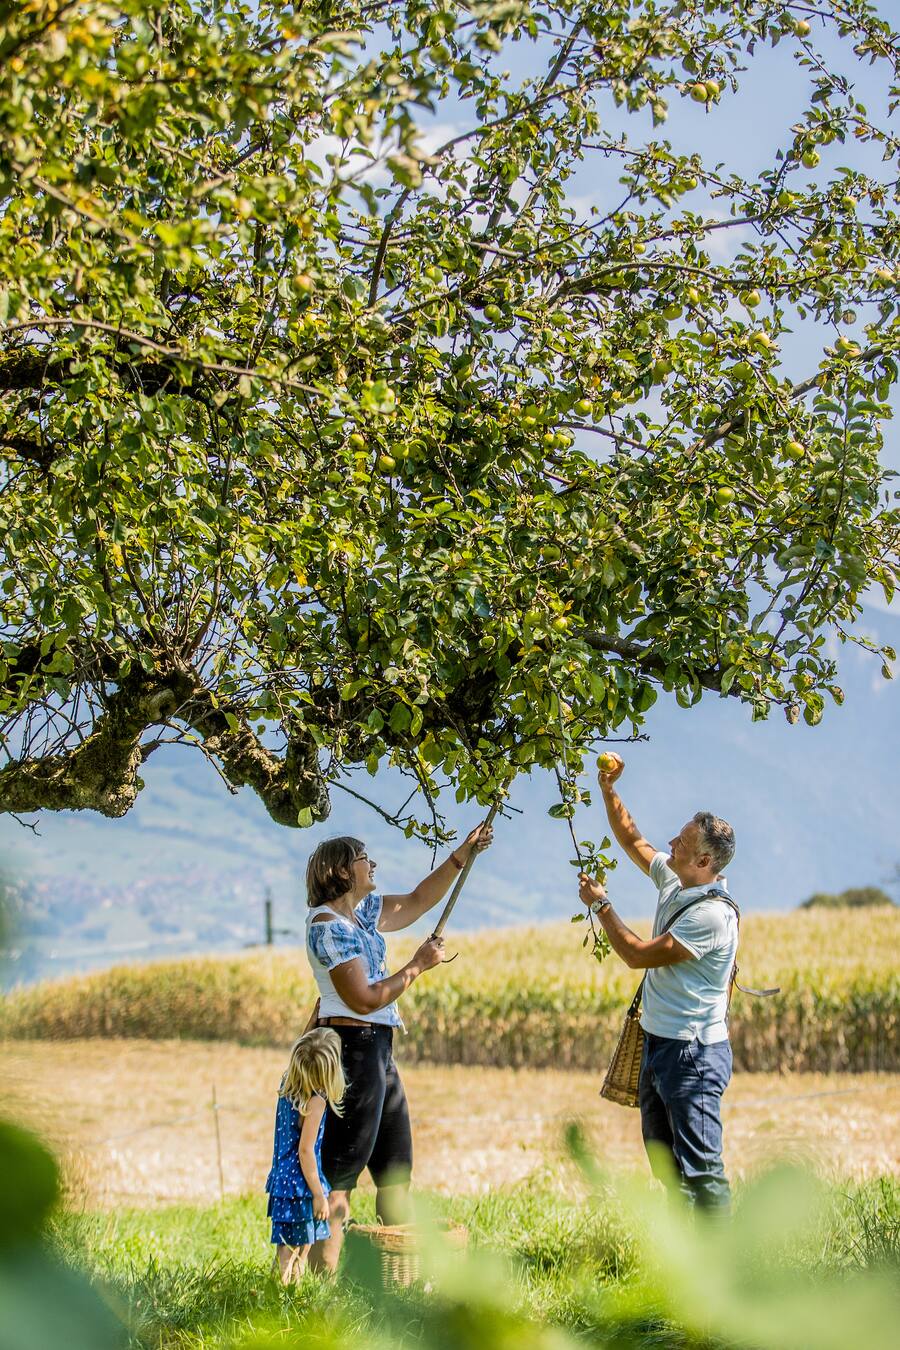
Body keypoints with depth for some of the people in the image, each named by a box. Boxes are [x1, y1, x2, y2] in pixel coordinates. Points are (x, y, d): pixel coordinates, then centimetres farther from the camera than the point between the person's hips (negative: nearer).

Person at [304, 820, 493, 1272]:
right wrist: (418, 966, -10)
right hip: (353, 1044, -10)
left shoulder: (362, 911, 13)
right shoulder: (328, 926, -15)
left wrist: (462, 855, 21)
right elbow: (364, 999, -18)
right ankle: (324, 1274, -9)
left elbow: (417, 901, 27)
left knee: (395, 1165, 13)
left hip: (377, 1049, 10)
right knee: (343, 1166, -10)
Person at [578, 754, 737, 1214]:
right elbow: (632, 840, 22)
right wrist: (608, 790, 11)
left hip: (693, 1053, -10)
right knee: (663, 1160, 15)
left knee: (700, 1166, -11)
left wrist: (600, 905, -7)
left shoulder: (712, 914, -22)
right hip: (659, 1043, 10)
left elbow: (637, 955, -19)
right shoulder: (674, 881, 6)